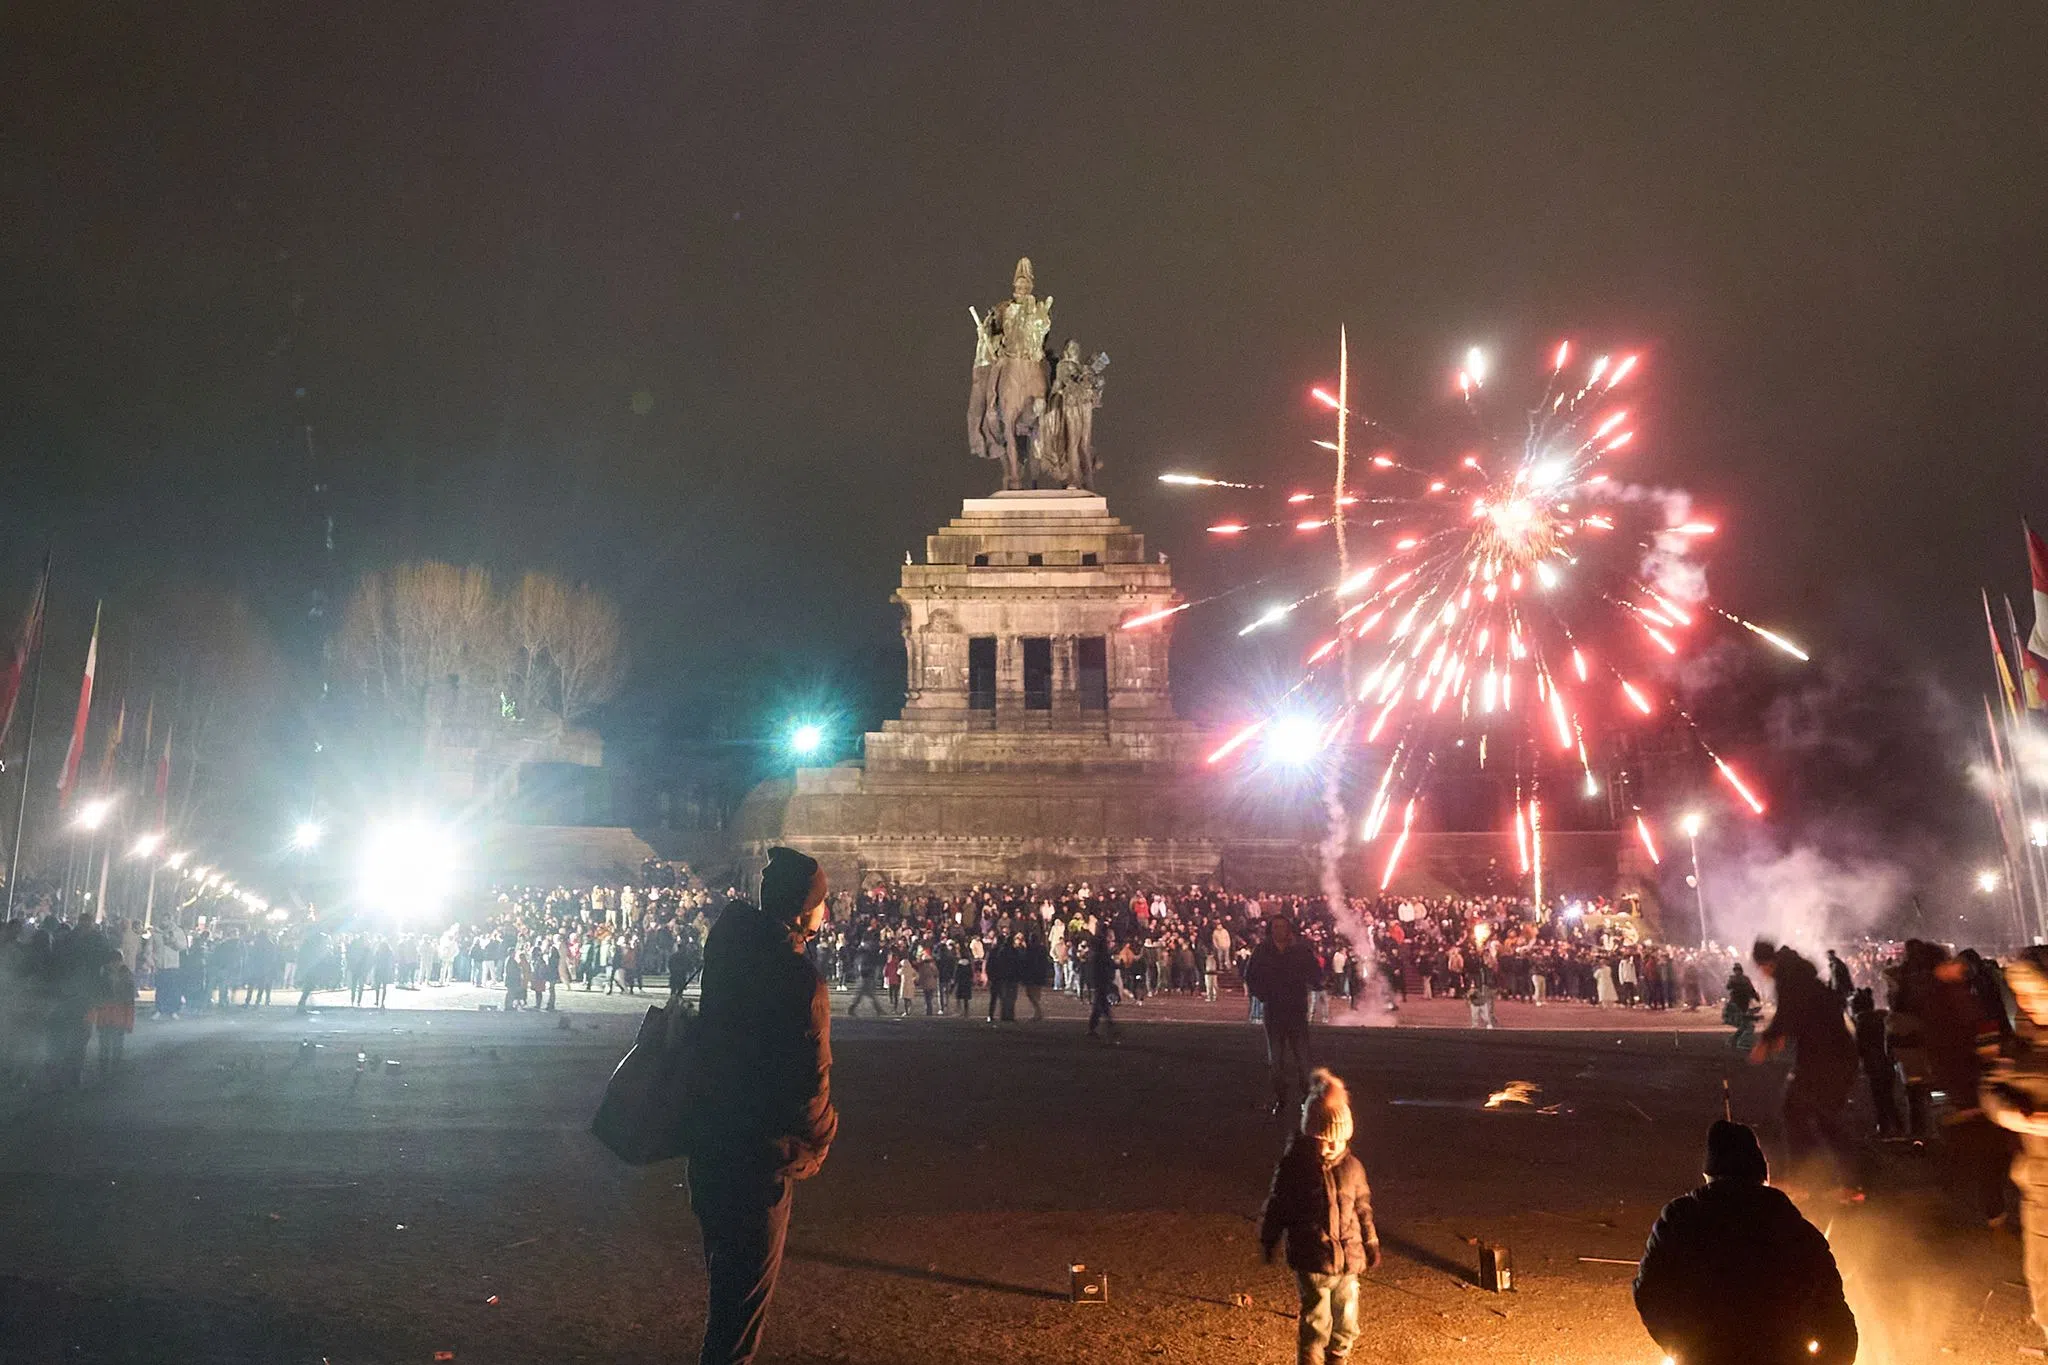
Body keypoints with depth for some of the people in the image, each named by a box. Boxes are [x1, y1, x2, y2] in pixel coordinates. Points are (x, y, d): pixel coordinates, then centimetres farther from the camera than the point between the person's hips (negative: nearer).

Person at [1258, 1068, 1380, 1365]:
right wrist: (1268, 1241, 6)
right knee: (1316, 1322, -4)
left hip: (1348, 1259, 4)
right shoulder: (1294, 1166, -10)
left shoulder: (1352, 1166, 0)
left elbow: (1363, 1208, 12)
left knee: (1347, 1324, 12)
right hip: (1311, 1261, -4)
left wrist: (1371, 1244, 18)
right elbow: (1277, 1207, 0)